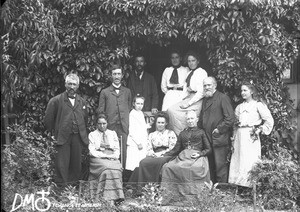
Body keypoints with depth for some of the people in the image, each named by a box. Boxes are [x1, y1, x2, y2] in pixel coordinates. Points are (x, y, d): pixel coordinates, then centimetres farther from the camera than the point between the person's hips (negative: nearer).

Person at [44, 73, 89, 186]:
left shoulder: (82, 102, 11)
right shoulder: (56, 101, -2)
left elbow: (85, 119, 20)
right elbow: (48, 119, 0)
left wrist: (83, 133, 14)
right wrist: (53, 134, 0)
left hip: (78, 138, 4)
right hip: (62, 138, -4)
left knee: (76, 163, 8)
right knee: (62, 165, -3)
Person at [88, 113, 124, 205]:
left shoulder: (113, 133, 22)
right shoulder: (92, 134, 14)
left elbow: (117, 149, 17)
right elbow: (92, 151, 2)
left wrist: (114, 156, -7)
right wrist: (105, 156, -11)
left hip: (112, 159, 2)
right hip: (98, 159, -2)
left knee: (116, 167, -32)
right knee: (107, 167, -35)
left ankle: (112, 199, -37)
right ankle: (110, 199, -39)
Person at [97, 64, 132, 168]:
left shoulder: (127, 91, 16)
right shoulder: (105, 92, 10)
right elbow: (100, 111, 9)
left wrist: (128, 124, 8)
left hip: (124, 128, 1)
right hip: (110, 127, -1)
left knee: (123, 153, -5)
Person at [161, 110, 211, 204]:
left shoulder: (201, 132, 18)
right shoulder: (182, 133, 28)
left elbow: (208, 149, 13)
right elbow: (176, 150, 22)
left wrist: (199, 154, -7)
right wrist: (163, 155, 8)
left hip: (197, 157, -3)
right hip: (183, 157, 3)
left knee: (195, 169, -40)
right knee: (167, 167, -27)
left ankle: (192, 197, -34)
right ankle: (167, 196, -29)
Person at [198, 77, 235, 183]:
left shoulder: (223, 98, -6)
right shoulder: (205, 99, 19)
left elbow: (230, 118, -12)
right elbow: (201, 119, 25)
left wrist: (219, 129, -13)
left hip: (219, 138, -7)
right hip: (207, 139, 7)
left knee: (220, 165, -6)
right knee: (210, 166, 10)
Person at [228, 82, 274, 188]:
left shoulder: (258, 105, -1)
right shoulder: (239, 107, 17)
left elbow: (269, 120, -4)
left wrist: (260, 130, -7)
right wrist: (234, 138, 11)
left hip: (251, 137, -6)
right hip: (239, 137, 6)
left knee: (250, 162, -9)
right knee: (237, 161, 2)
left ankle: (251, 186, -5)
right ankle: (237, 184, 7)